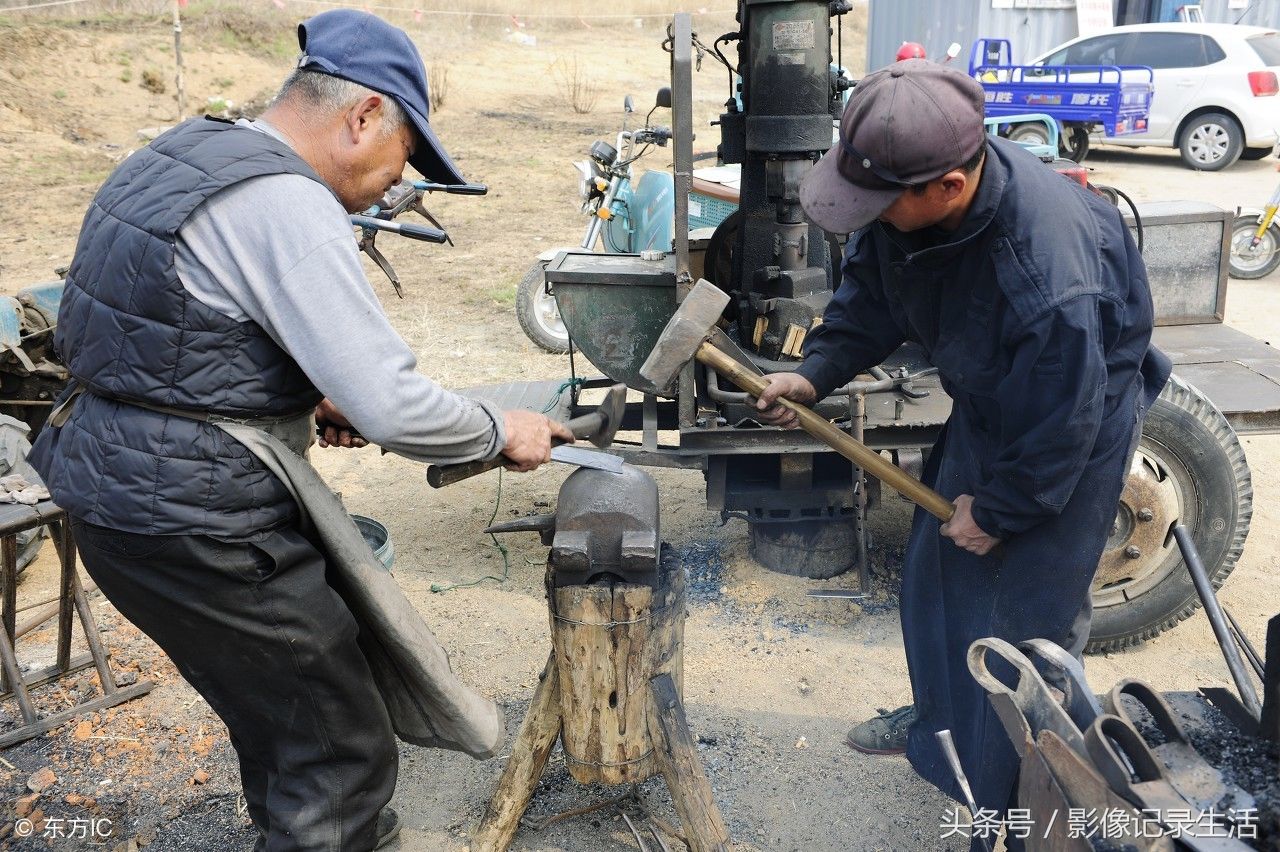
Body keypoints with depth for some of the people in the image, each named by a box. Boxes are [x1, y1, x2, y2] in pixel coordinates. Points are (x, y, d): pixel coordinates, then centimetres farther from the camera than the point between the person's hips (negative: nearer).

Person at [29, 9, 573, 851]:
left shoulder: (181, 153, 10)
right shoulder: (290, 206, -20)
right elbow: (394, 407, -24)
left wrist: (306, 398, 12)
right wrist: (502, 432, -6)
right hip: (192, 522, -10)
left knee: (277, 711, 27)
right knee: (343, 754, 1)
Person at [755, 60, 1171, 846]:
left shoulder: (1048, 270, -43)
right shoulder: (911, 196, -22)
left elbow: (1060, 423, -28)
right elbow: (871, 291, -2)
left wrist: (999, 510, -14)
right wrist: (817, 371, -14)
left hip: (1073, 432, -7)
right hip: (987, 406, 8)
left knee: (1033, 617, 3)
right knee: (937, 570, 20)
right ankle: (942, 717, 46)